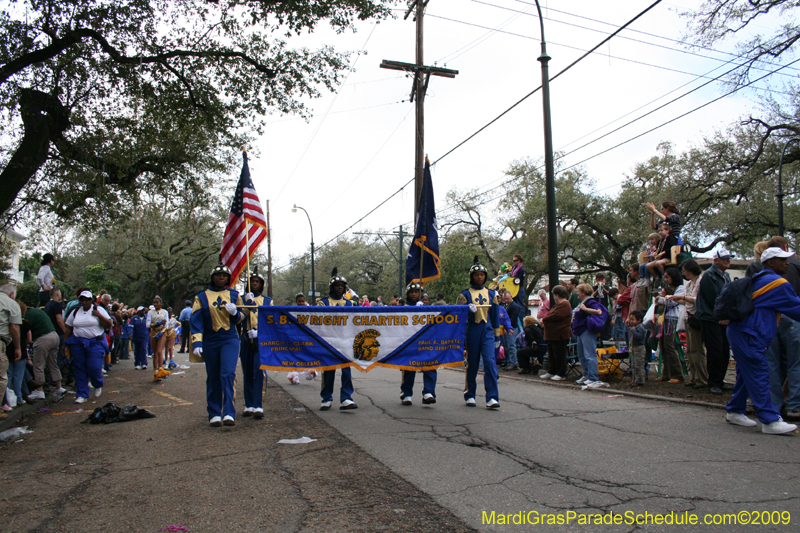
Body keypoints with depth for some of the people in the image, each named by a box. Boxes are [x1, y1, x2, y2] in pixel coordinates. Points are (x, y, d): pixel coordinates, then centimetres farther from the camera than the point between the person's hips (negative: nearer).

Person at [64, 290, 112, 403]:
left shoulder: (99, 309, 3)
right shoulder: (75, 312, 11)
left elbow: (108, 325, -3)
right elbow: (68, 329, 13)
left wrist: (99, 315, -15)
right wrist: (65, 344, 6)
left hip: (95, 343, -3)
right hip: (77, 343, 3)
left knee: (94, 368, -10)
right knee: (79, 369, 3)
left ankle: (98, 386, 20)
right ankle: (82, 394, 11)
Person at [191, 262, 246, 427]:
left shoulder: (234, 295, 9)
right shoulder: (202, 297, 6)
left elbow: (242, 318, 15)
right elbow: (196, 321, 1)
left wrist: (235, 313, -8)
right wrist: (196, 342, -10)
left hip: (230, 339, -1)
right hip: (210, 341, 1)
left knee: (228, 374, -15)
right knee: (213, 378, 7)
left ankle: (229, 413, -16)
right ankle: (214, 415, 17)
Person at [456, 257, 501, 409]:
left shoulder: (491, 294, 12)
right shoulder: (465, 294, 4)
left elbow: (495, 315, 17)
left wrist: (497, 334, 16)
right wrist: (469, 310, -18)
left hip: (487, 330, 2)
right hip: (471, 330, -1)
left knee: (490, 362, -11)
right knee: (471, 364, 5)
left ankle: (492, 398, -10)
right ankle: (470, 396, 18)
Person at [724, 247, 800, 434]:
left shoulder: (758, 279, 18)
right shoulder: (779, 284, -10)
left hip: (739, 332, 10)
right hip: (749, 336, -10)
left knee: (747, 375, 15)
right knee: (759, 376, -9)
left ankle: (734, 411, 22)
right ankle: (770, 420, -7)